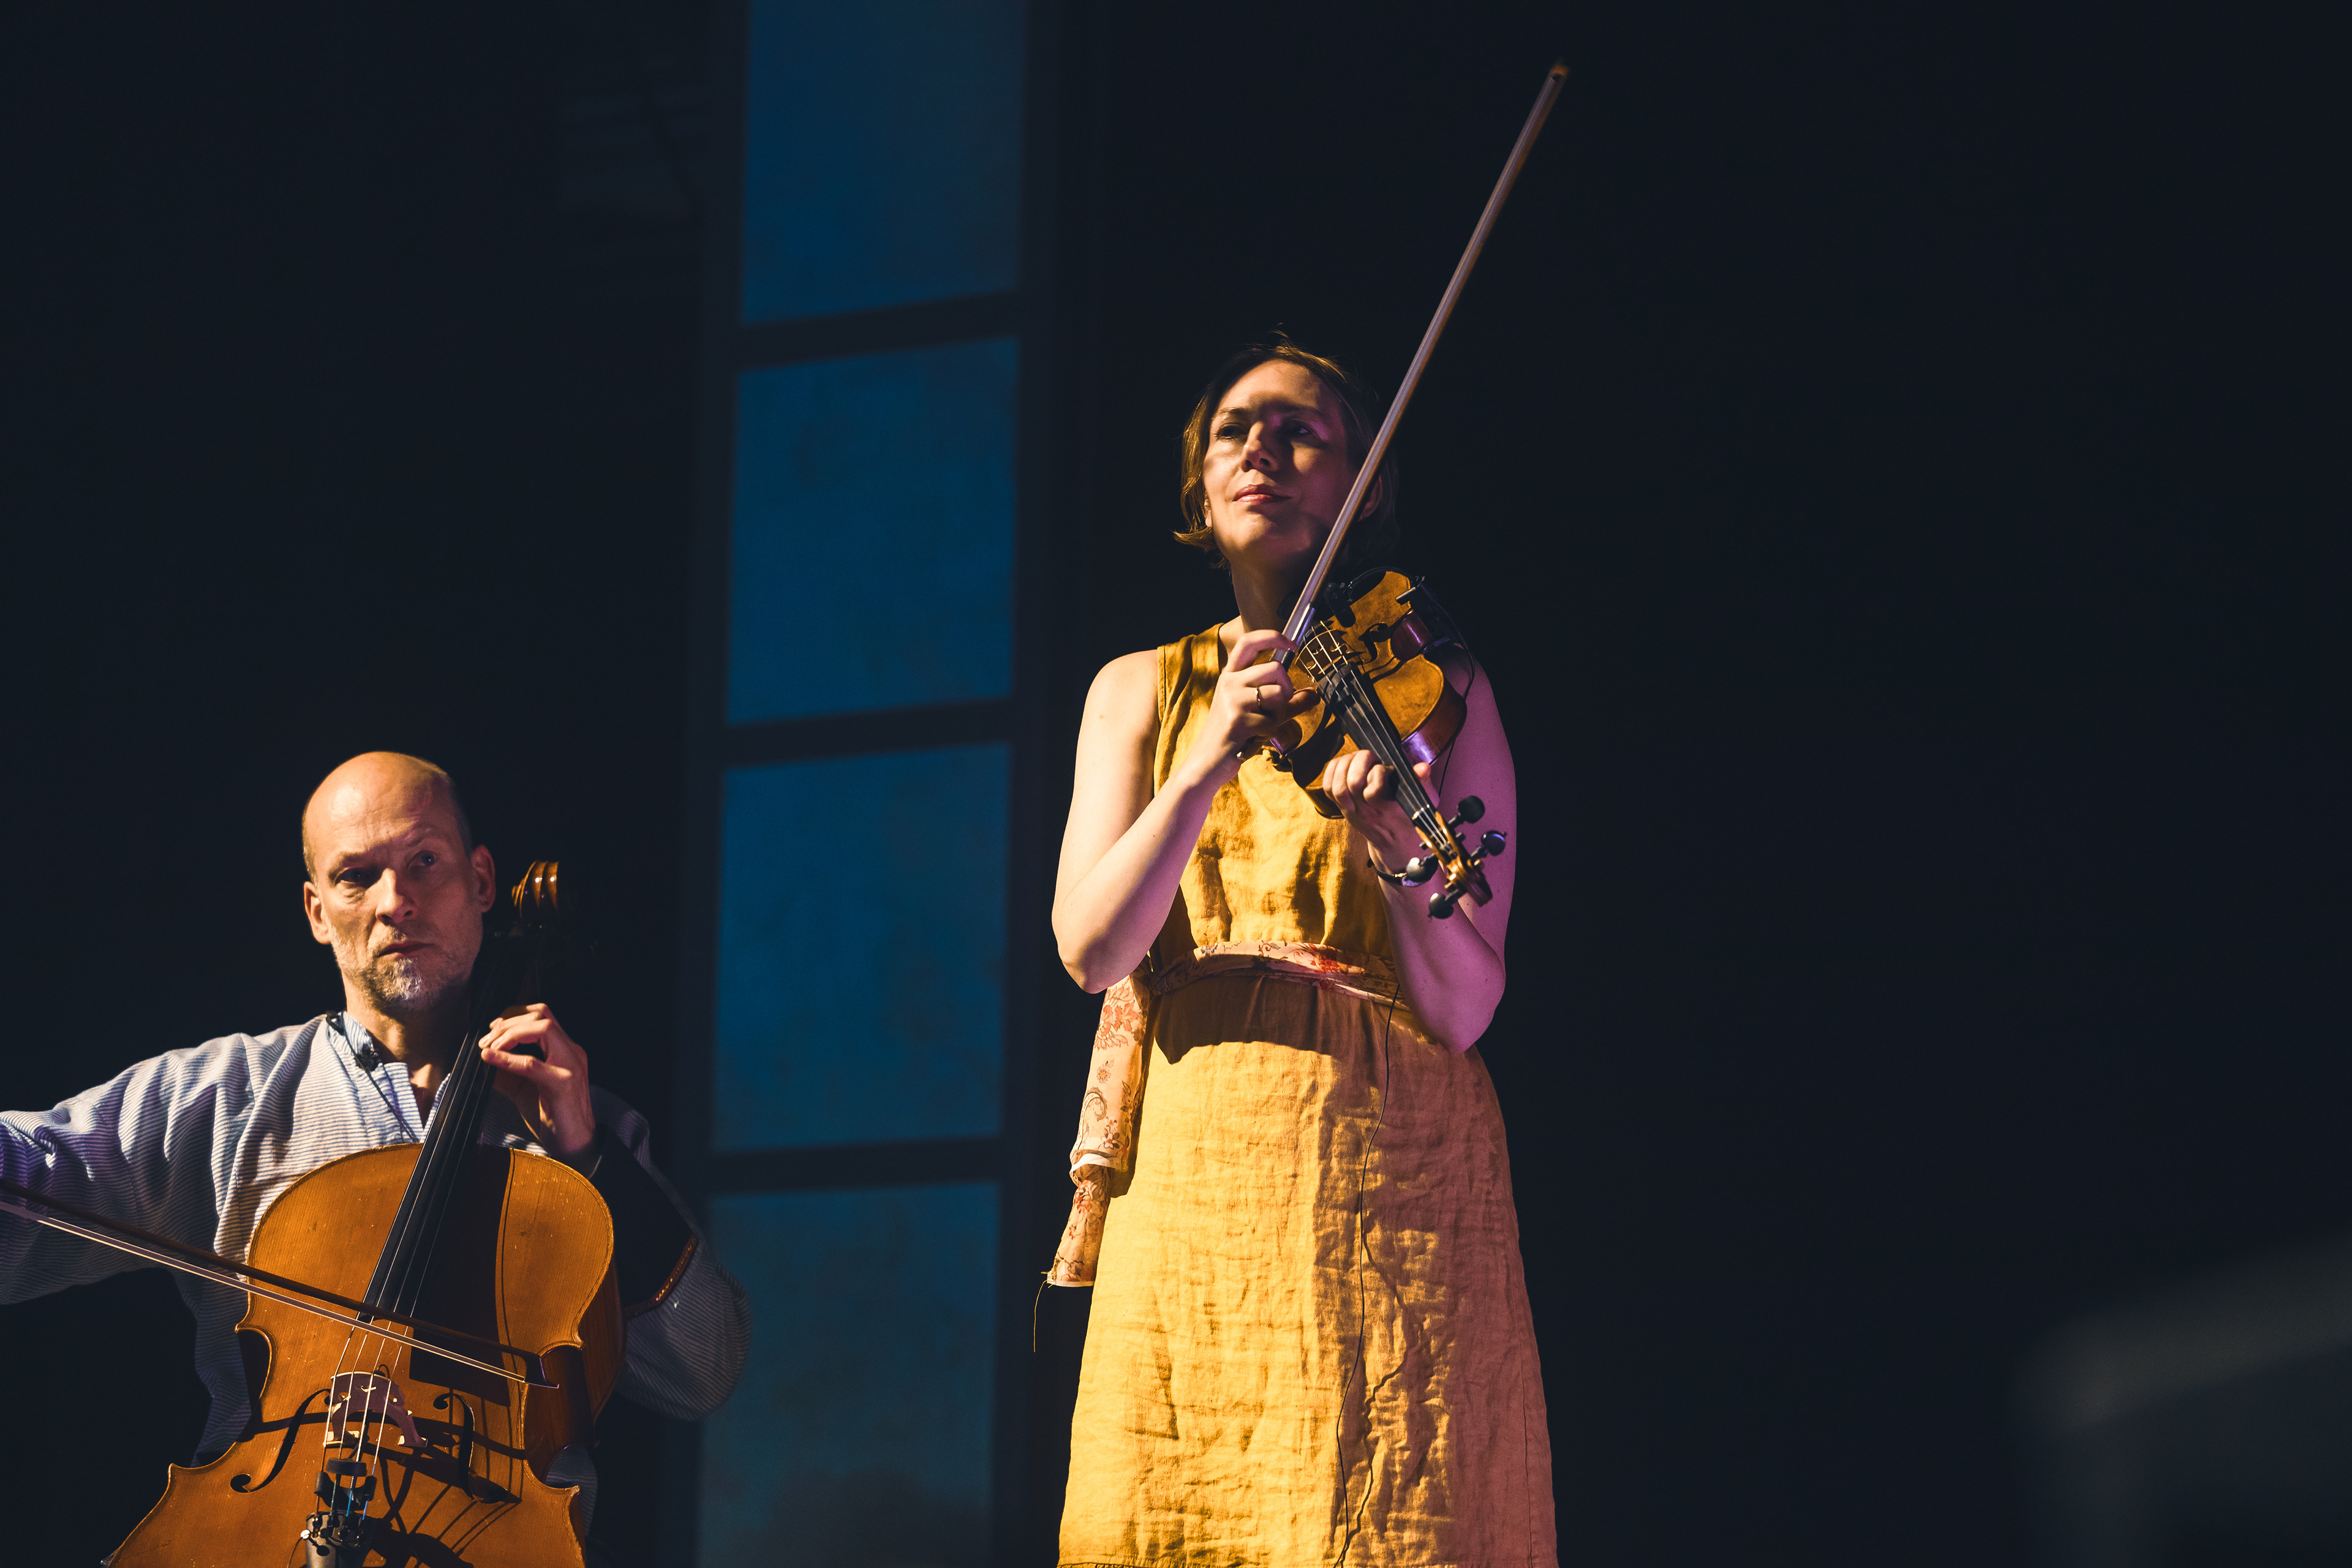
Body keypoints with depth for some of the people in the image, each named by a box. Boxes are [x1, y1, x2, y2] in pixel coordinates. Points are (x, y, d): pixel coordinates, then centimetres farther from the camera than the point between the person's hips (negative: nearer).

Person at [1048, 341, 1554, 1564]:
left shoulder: (1439, 695, 5)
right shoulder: (1141, 690, 13)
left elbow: (1464, 1010, -3)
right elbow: (1090, 947, -3)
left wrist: (1394, 837, -21)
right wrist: (1211, 764, -16)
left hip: (1388, 1185, -2)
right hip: (1192, 1188, 2)